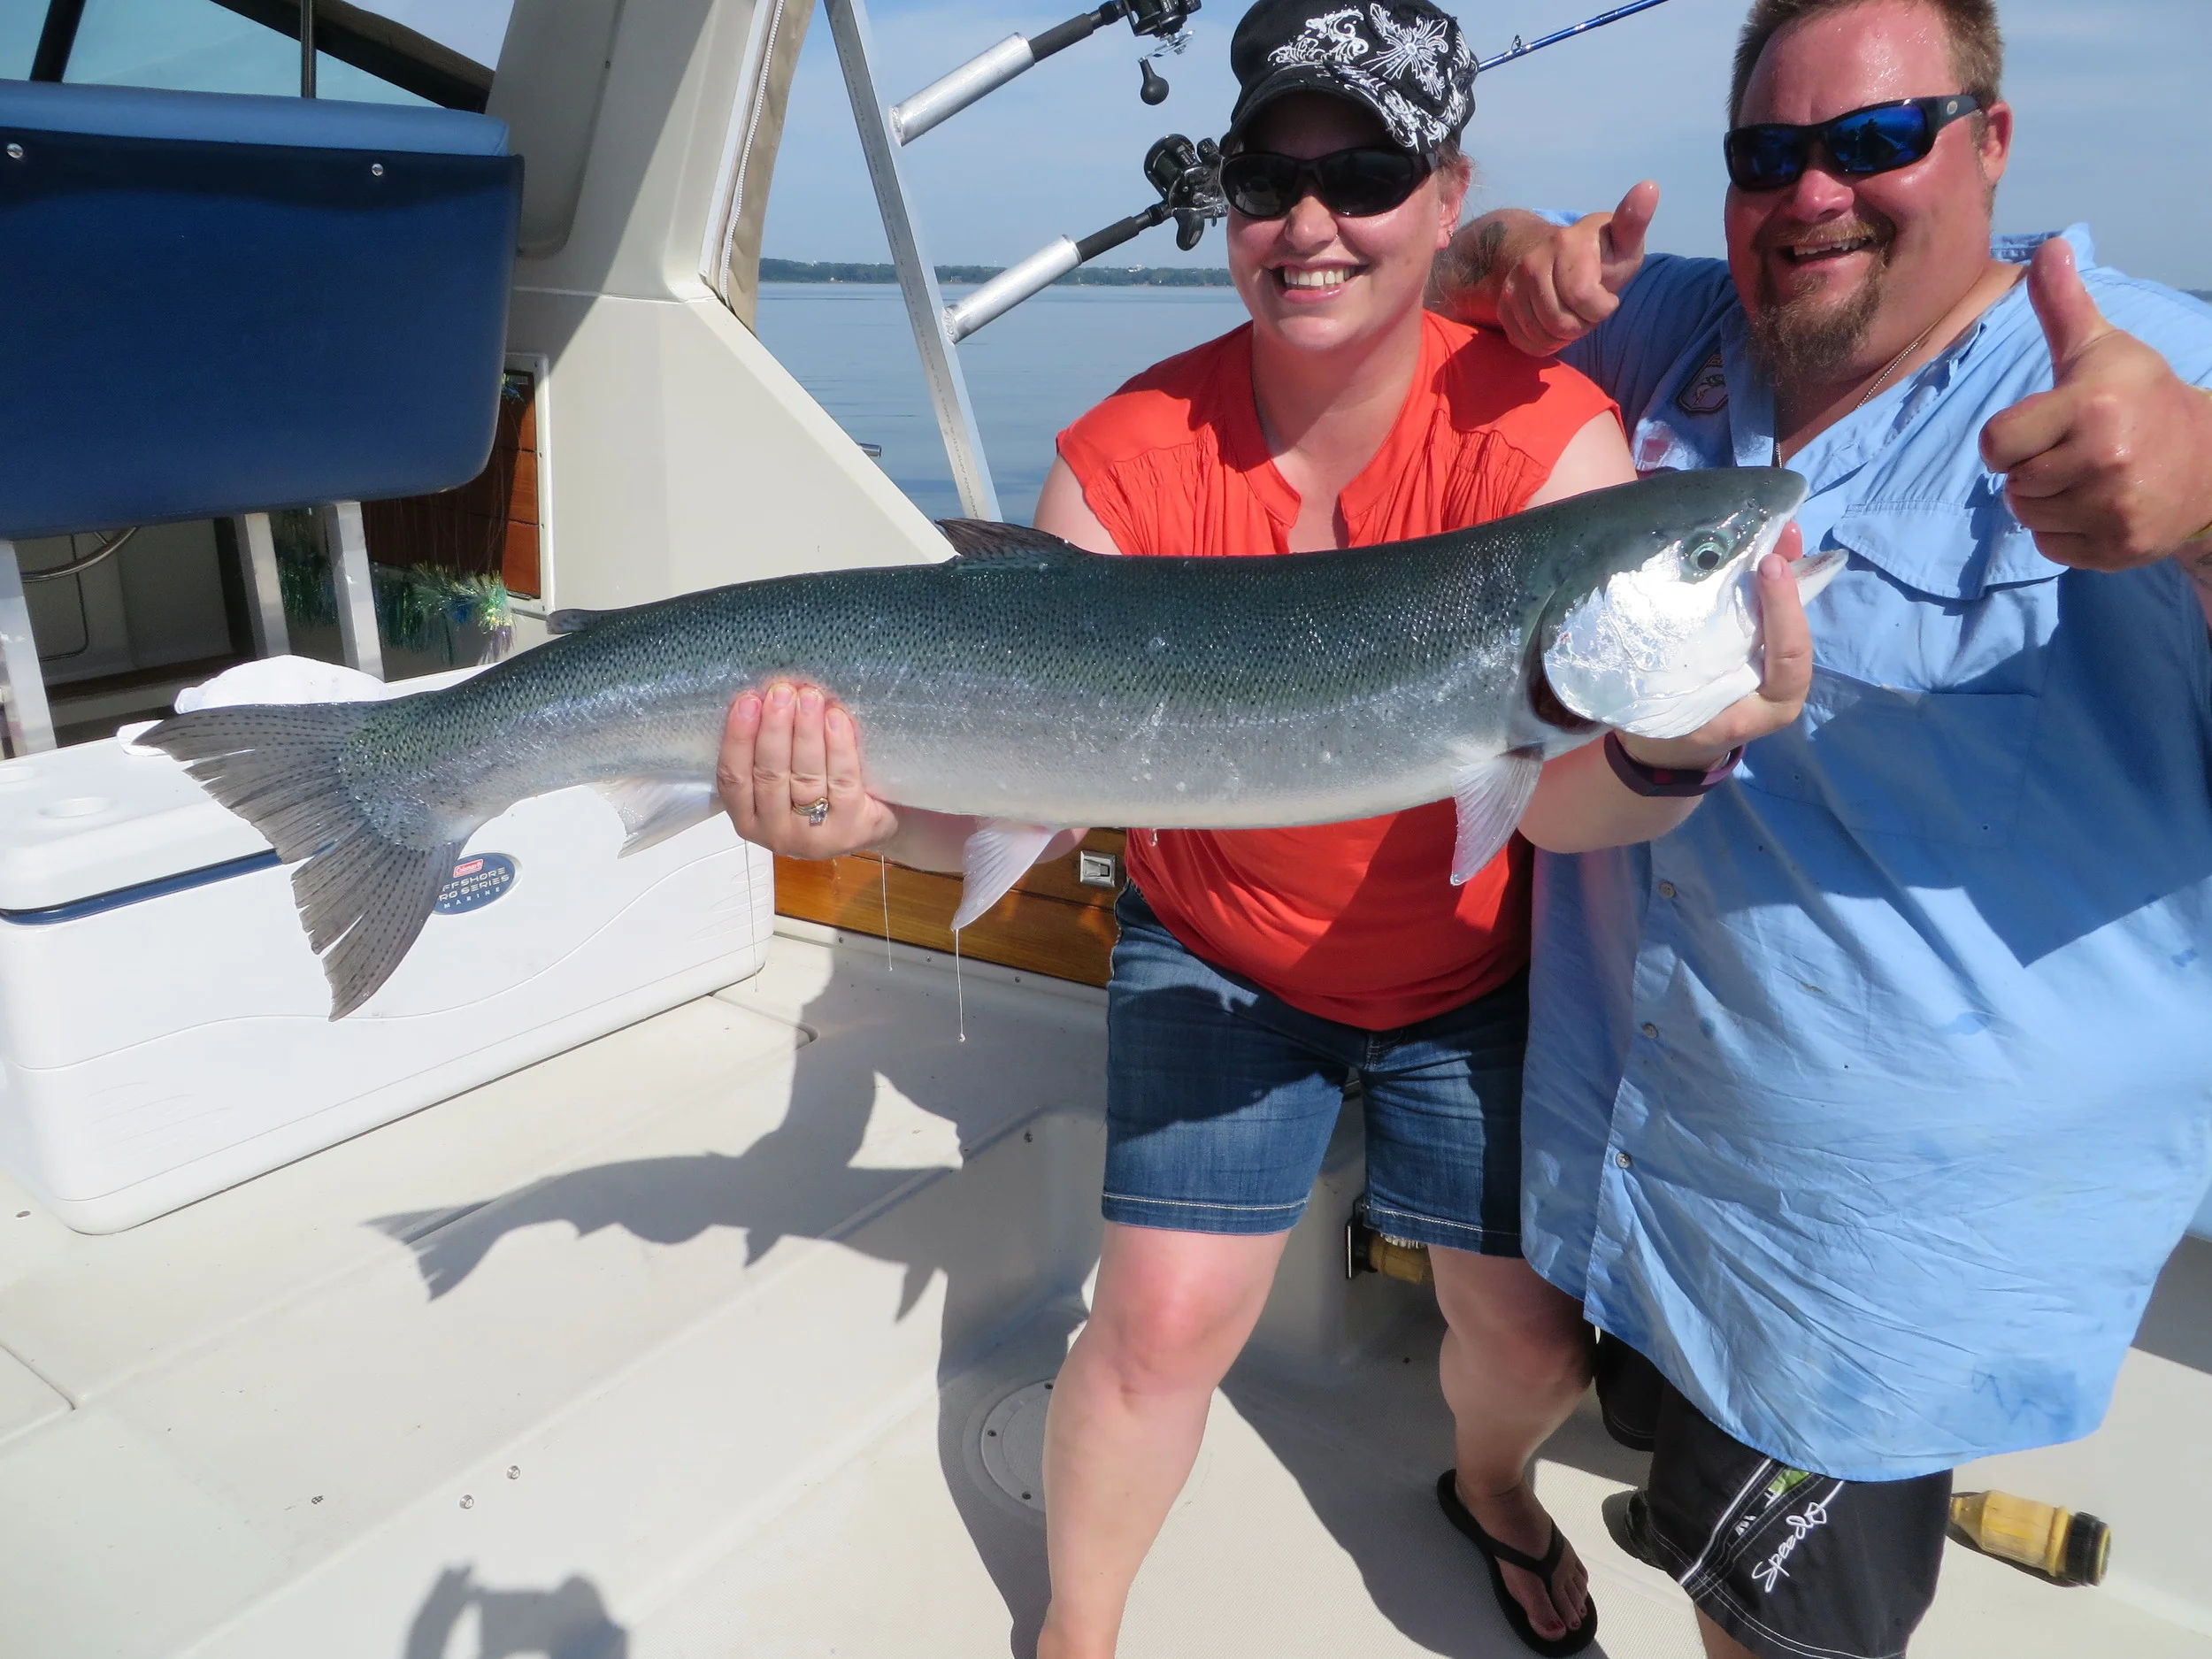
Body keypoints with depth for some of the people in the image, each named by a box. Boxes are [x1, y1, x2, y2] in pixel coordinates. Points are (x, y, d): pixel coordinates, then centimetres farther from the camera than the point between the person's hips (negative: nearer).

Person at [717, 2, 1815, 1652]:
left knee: (1535, 1335, 9)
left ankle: (1492, 1491, 49)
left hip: (1470, 971, 1)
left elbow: (1563, 800, -33)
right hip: (1214, 958, 0)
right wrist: (878, 816, -45)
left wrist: (1676, 742, -55)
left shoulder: (1540, 431, -22)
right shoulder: (1132, 456, -18)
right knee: (1165, 1322, -5)